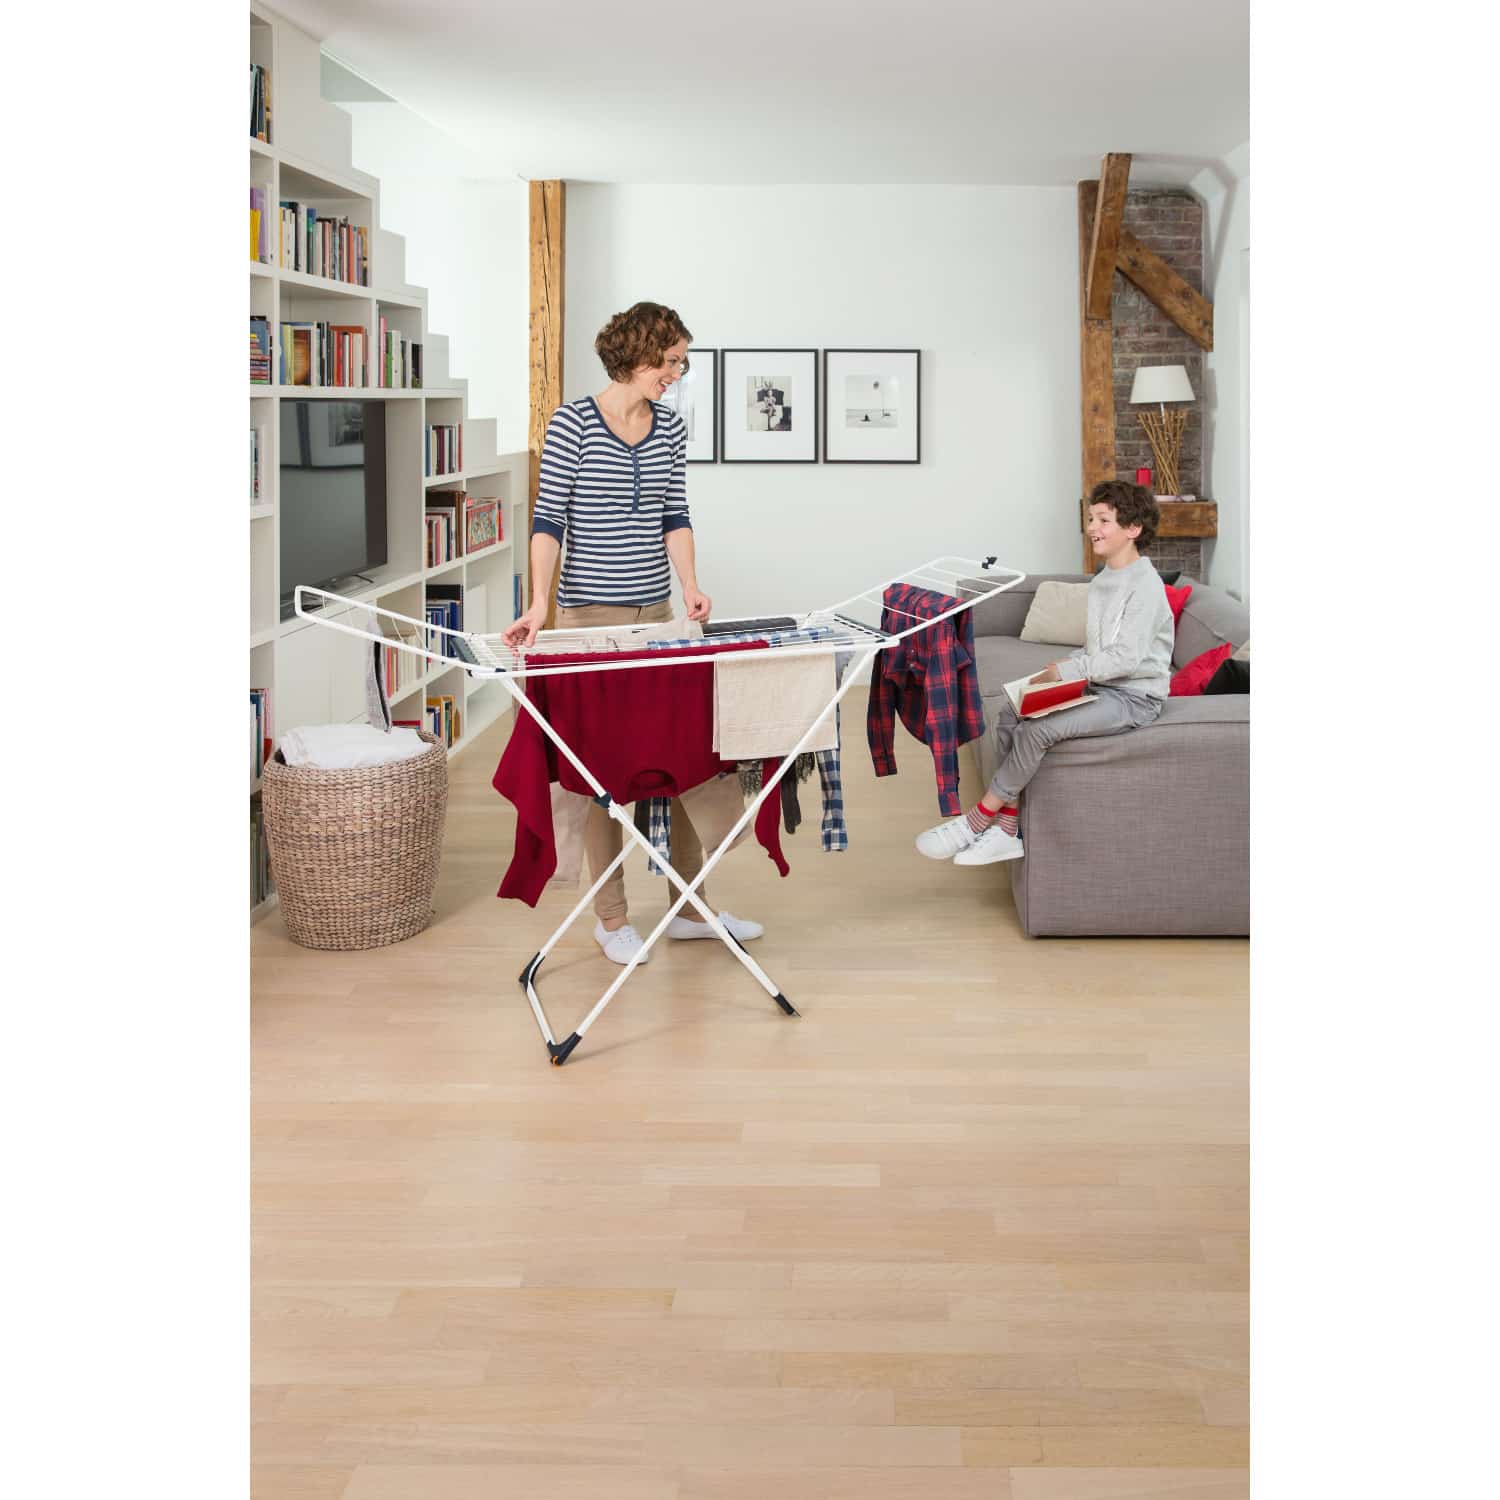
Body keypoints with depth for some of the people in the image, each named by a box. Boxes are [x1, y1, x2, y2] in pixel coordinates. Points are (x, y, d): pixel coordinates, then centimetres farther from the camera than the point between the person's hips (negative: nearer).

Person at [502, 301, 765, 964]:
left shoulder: (669, 426, 8)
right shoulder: (572, 423, -7)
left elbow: (675, 513, 10)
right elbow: (549, 517, -10)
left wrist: (689, 584, -5)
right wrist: (538, 604, -19)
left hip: (656, 612, 6)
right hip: (590, 614, -5)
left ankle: (690, 906, 20)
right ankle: (611, 916, 13)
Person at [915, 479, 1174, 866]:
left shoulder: (1145, 585, -16)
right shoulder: (1102, 581, 15)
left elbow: (1127, 657, -23)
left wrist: (1068, 671, -20)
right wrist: (1068, 664, 0)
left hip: (1132, 698, -9)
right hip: (1097, 686, 9)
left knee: (1037, 729, -26)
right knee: (1010, 711, -8)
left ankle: (980, 818, -11)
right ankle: (1007, 830, -9)